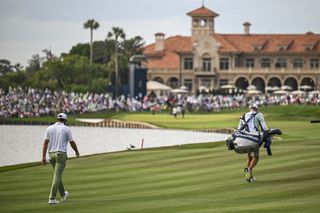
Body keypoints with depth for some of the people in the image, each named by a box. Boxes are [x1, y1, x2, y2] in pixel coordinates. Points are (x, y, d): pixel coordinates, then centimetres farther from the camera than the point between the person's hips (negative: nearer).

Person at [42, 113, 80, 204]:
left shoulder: (50, 128, 7)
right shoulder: (66, 129, -3)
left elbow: (45, 143, 0)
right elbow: (72, 142, 2)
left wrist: (43, 157, -2)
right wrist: (77, 152, 20)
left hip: (51, 154, 5)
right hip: (61, 154, -5)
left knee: (57, 175, 20)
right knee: (57, 176, -8)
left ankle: (63, 195, 36)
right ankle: (52, 198, -16)